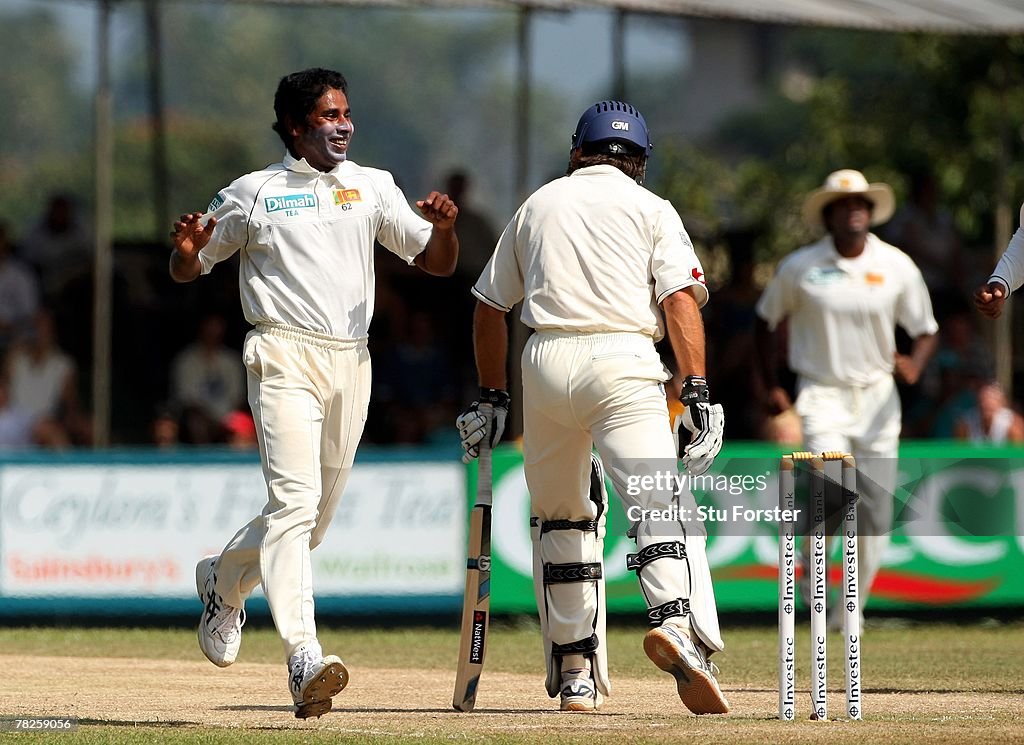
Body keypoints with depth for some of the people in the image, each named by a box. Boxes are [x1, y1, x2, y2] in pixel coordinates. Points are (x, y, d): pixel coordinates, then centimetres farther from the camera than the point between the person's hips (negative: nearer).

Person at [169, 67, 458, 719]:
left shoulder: (374, 187, 13)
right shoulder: (254, 194, 5)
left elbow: (437, 263, 9)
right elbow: (186, 272, 10)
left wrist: (444, 226, -14)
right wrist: (187, 248, -14)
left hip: (351, 361, 5)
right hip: (285, 354, -5)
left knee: (316, 517, 12)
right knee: (295, 499, -21)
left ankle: (224, 581, 41)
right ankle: (305, 658, -31)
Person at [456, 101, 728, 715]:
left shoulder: (539, 204, 22)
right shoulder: (652, 209, 12)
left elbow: (490, 307, 22)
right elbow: (681, 299, -2)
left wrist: (493, 398, 28)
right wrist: (697, 392, -8)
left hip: (545, 363, 3)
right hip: (623, 363, -3)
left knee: (562, 514, 18)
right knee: (661, 502, -14)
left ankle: (575, 670, 16)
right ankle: (678, 624, -40)